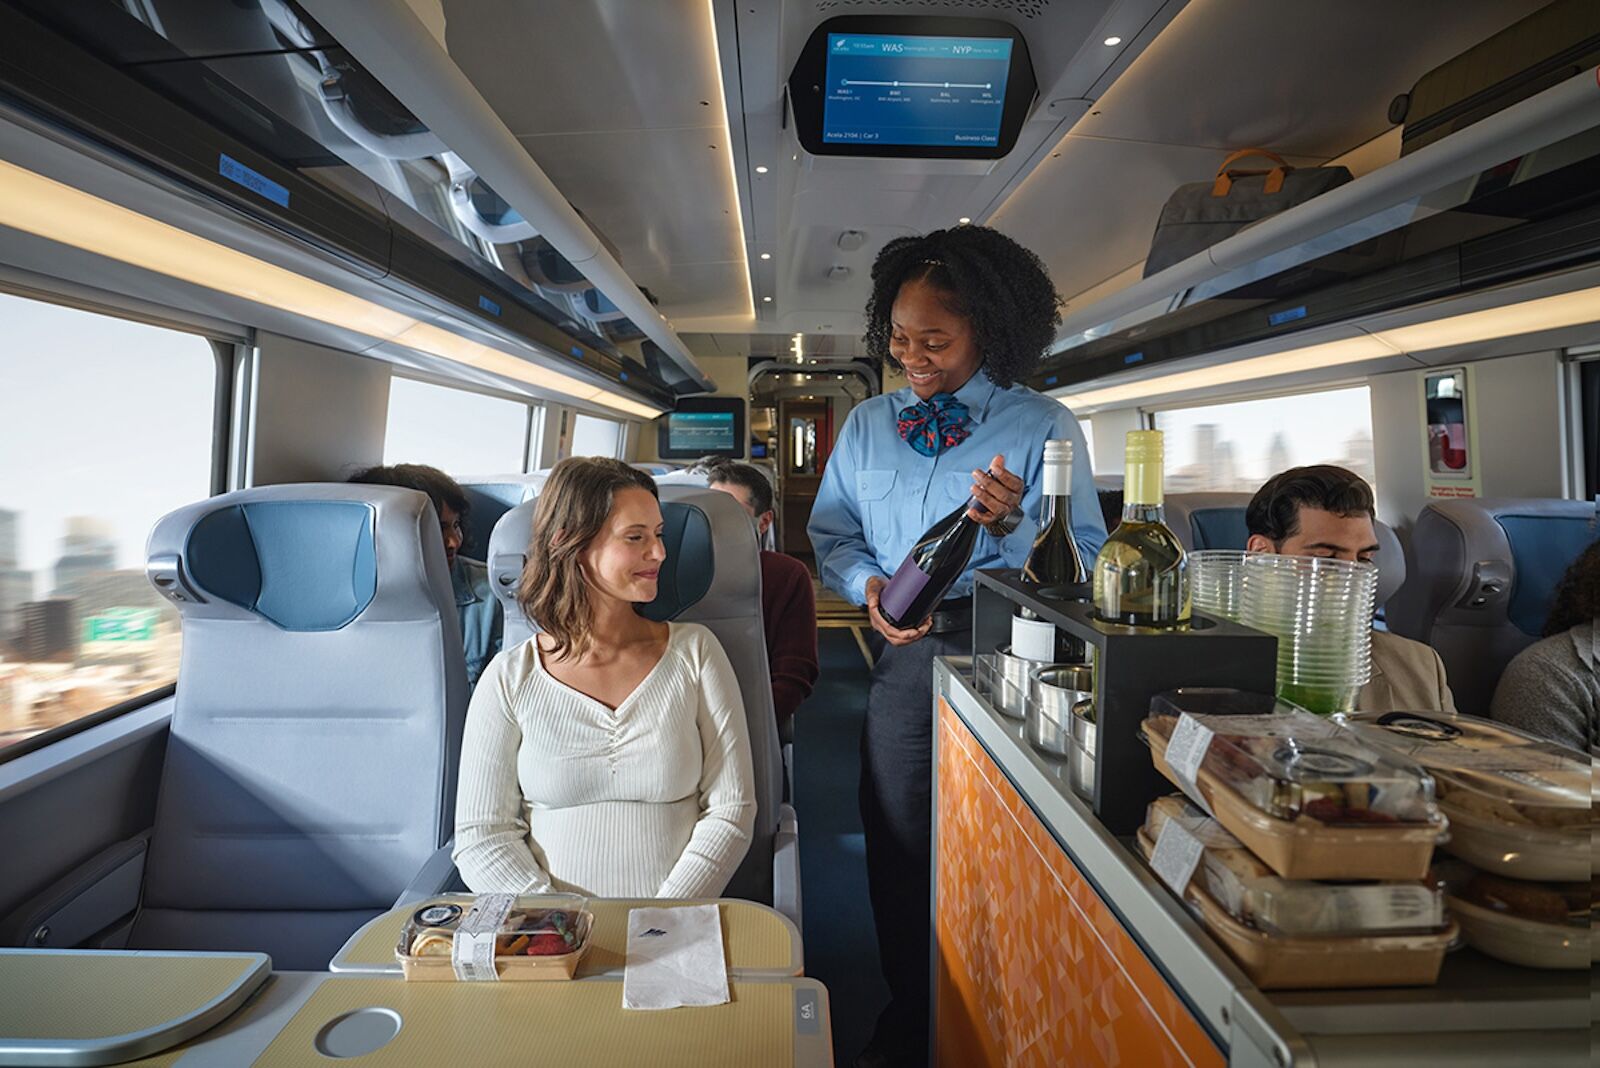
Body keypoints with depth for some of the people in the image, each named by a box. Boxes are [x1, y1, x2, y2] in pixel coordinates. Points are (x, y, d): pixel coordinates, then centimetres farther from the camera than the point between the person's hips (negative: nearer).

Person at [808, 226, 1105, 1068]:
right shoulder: (868, 424, 9)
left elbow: (1085, 559, -8)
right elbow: (830, 531, 11)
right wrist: (868, 584, -8)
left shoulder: (1043, 428, -4)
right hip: (908, 652, 4)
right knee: (897, 839, 12)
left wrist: (1012, 525, -25)